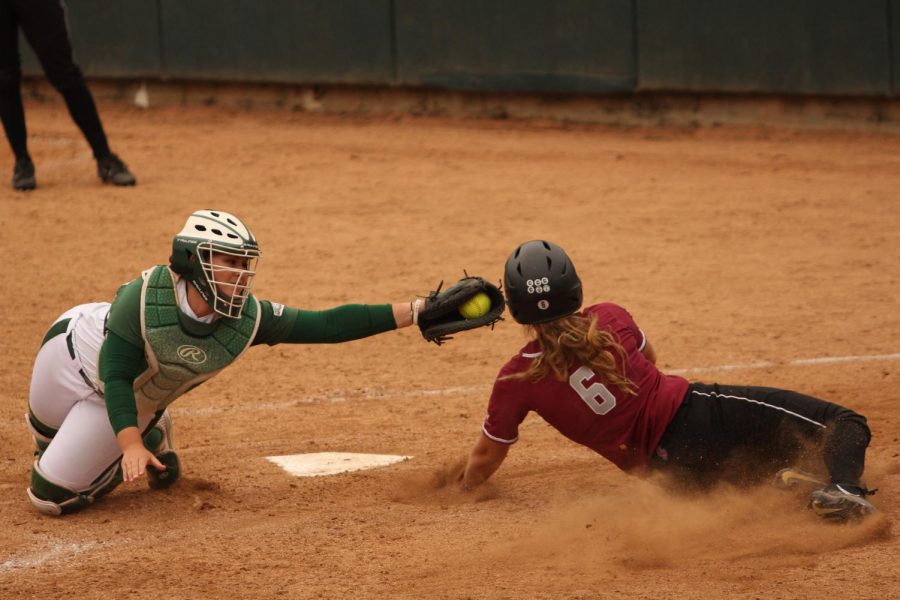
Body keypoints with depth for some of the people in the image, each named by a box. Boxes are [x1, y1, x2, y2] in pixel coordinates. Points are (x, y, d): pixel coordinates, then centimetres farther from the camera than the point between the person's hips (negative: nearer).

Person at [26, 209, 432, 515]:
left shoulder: (247, 320, -30)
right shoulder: (146, 296, -39)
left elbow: (329, 326, -30)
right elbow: (114, 375, -33)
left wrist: (412, 312, -37)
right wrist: (130, 445, -44)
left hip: (132, 402, 1)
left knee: (53, 497, -2)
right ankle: (142, 440, 47)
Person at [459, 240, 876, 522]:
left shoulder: (515, 382, -3)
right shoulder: (609, 319, 1)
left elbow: (486, 456, 10)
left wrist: (462, 489, 31)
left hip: (668, 462, 0)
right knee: (843, 423, -1)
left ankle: (794, 482, -17)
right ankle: (841, 487, -36)